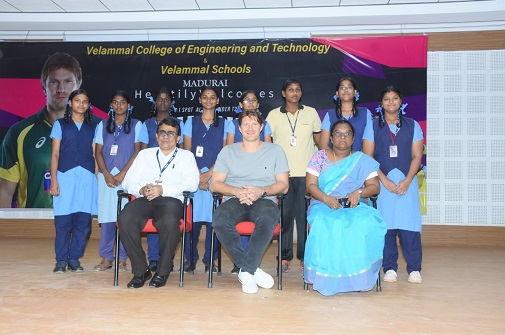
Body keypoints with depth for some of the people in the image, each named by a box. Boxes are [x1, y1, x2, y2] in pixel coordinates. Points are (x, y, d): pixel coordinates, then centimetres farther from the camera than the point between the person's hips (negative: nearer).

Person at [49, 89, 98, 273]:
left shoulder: (93, 126, 14)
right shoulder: (60, 124, 10)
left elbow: (95, 153, 11)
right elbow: (55, 154, 6)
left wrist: (97, 177, 1)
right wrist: (54, 180, -2)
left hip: (87, 177, 2)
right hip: (65, 175, -1)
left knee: (83, 220, -1)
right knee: (63, 220, -3)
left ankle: (75, 259, 10)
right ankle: (61, 260, 7)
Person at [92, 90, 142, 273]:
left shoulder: (136, 125, 7)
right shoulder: (103, 125, 14)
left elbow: (137, 151, -1)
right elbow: (98, 152, 8)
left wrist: (122, 173, -10)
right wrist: (107, 174, -6)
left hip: (127, 175, -2)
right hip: (106, 176, 2)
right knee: (106, 216, 0)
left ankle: (122, 259, 3)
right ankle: (106, 258, 6)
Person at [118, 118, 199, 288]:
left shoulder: (186, 156, 20)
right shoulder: (144, 154, 28)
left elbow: (192, 183, 1)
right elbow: (128, 182, 17)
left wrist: (163, 189, -10)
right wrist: (141, 189, -6)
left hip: (171, 200, -2)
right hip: (144, 199, 3)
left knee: (170, 222, -37)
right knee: (125, 218, -30)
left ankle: (162, 272, -16)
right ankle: (141, 271, -15)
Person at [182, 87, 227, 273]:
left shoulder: (224, 124, 12)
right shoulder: (191, 123, 14)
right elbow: (187, 152, 6)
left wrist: (209, 173, -8)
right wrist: (198, 175, -7)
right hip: (193, 176, 1)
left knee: (213, 219, -3)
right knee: (192, 218, -4)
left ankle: (210, 260, 7)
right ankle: (190, 259, 6)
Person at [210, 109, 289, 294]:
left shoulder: (275, 150, 14)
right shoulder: (228, 151, 16)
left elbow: (283, 185, 7)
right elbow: (215, 184, 8)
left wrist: (262, 191, -13)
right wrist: (237, 192, -12)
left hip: (264, 200, -1)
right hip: (234, 200, 1)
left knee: (268, 217, -38)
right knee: (220, 219, -34)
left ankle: (246, 271, -27)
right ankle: (253, 270, -23)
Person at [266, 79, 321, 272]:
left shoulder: (311, 113, 9)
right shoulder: (274, 115, 8)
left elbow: (318, 139, 15)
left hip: (306, 172, 0)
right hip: (282, 172, 0)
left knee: (304, 215, 1)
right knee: (285, 214, 0)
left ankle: (305, 256, 11)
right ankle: (285, 256, 9)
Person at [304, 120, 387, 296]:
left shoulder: (363, 161, 13)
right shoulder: (320, 156, 10)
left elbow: (374, 187, 8)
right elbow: (310, 185, 2)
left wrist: (359, 192, -14)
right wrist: (326, 199, -17)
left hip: (353, 207, 1)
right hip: (323, 205, -1)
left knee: (365, 223, -35)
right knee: (328, 225, -38)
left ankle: (358, 275, -22)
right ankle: (328, 279, -26)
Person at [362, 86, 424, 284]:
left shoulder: (412, 125, 10)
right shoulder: (373, 126, 7)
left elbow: (417, 156, 5)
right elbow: (368, 157, 1)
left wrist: (406, 181, -8)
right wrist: (385, 180, -9)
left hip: (407, 182, 1)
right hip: (382, 182, 0)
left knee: (410, 226, -3)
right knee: (386, 225, 0)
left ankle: (414, 269, 5)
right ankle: (390, 268, 9)